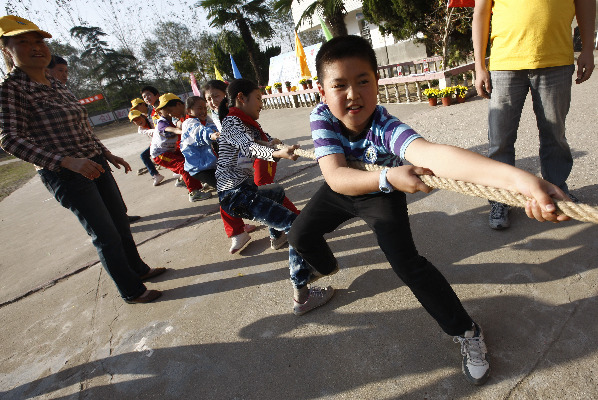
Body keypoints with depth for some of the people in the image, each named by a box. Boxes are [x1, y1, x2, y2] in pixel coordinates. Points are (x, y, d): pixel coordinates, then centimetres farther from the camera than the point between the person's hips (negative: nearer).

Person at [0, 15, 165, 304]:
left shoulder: (56, 85, 13)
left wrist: (109, 155, 19)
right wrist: (67, 161, -31)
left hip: (94, 164, 8)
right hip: (64, 174, -8)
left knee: (120, 221, 15)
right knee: (106, 235, -4)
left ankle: (138, 269, 35)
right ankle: (132, 291, 12)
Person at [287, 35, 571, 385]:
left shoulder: (386, 129, -39)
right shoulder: (321, 117, -29)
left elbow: (433, 153, -58)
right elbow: (336, 177, -39)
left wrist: (518, 177, -74)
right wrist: (388, 177, -56)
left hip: (382, 197, -4)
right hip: (340, 192, 5)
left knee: (407, 264, -17)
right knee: (301, 235, 6)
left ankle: (466, 331, 5)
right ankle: (326, 269, 43)